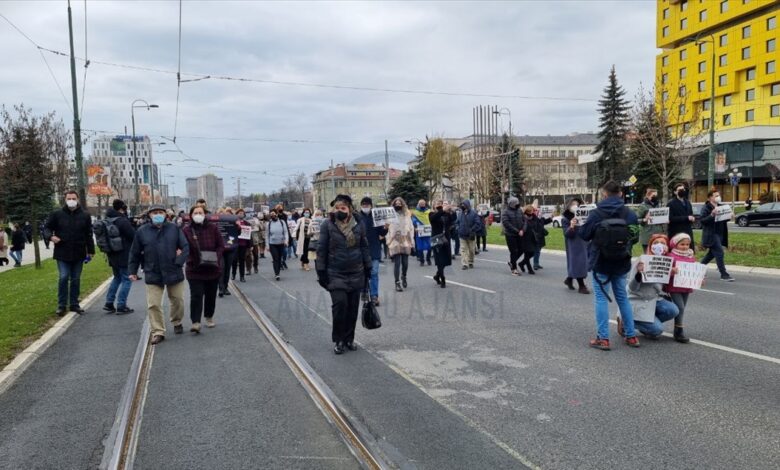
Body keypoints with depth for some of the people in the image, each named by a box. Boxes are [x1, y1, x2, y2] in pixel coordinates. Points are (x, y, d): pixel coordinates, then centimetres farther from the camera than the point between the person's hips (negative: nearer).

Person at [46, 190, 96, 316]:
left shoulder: (85, 216, 4)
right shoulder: (57, 215, 0)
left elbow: (89, 235, 7)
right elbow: (48, 228, 10)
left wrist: (90, 251, 5)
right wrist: (51, 236, -12)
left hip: (79, 254, 2)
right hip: (62, 253, -2)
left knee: (76, 279, 9)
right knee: (63, 278, -6)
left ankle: (74, 304, 18)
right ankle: (61, 305, 5)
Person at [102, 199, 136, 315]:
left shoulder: (108, 220, 6)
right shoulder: (123, 221, -19)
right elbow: (134, 236, -16)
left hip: (113, 255, 8)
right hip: (124, 256, -8)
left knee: (117, 277, 22)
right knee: (126, 279, 1)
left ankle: (109, 303, 19)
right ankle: (121, 306, 0)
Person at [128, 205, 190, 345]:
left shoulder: (174, 229, -1)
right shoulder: (142, 232, 0)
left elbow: (186, 247, -2)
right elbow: (135, 253, 8)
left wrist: (179, 262, -13)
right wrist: (132, 271, 8)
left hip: (174, 273, 1)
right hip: (153, 275, 0)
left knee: (177, 301, 13)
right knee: (153, 305, -3)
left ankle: (177, 323, 38)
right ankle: (158, 332, 8)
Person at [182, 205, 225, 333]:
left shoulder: (213, 228, -1)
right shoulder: (186, 230, -4)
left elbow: (221, 245, 1)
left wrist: (216, 257, -14)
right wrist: (191, 260, -20)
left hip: (213, 268, 2)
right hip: (194, 269, -2)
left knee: (211, 295, 14)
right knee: (196, 296, -10)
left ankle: (209, 317, 33)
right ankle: (195, 323, -10)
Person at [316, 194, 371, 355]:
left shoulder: (358, 225, 2)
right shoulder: (328, 224, -6)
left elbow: (364, 247, 10)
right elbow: (321, 249, -4)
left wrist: (367, 268, 9)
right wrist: (321, 272, -6)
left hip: (356, 273, 3)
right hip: (335, 274, -3)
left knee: (353, 307, 7)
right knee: (340, 303, -13)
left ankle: (349, 339, 23)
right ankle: (339, 340, 6)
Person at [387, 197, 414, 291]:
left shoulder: (407, 215, 8)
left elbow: (411, 228, 10)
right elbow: (388, 229, -3)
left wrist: (411, 242, 7)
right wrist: (389, 242, -11)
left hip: (405, 242, 3)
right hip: (395, 243, -3)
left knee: (405, 263, 8)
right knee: (397, 263, -5)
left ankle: (403, 277, 35)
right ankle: (397, 282, 1)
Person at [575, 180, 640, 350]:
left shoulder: (596, 213, -12)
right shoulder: (629, 213, -4)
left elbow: (585, 235, -5)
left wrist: (576, 226, 15)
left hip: (601, 263, -3)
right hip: (621, 263, 3)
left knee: (601, 298, 2)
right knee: (622, 297, 16)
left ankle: (603, 338, 1)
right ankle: (631, 336, 20)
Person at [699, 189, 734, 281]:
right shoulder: (706, 208, -9)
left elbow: (723, 219, 21)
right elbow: (702, 220, -17)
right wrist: (712, 215, -29)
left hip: (720, 234, 8)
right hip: (711, 234, -8)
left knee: (712, 253, 15)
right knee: (719, 252, -12)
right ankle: (724, 274, -8)